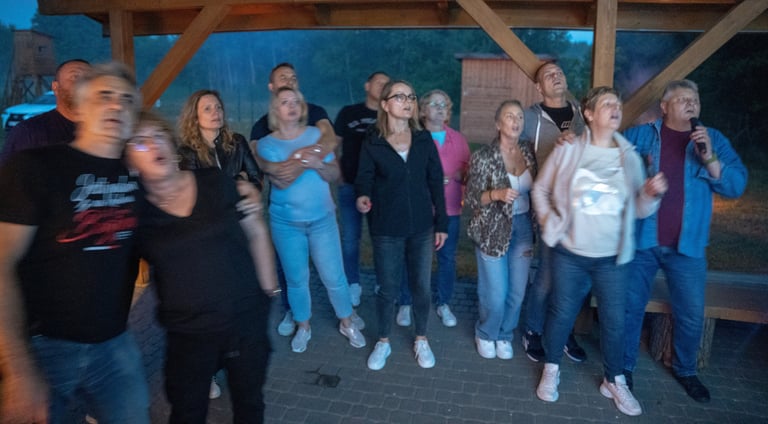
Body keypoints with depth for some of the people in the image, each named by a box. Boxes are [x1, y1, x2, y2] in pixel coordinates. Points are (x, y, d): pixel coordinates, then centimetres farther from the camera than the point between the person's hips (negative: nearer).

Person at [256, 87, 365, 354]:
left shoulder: (317, 135, -1)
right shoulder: (267, 144, -3)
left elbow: (334, 174, -5)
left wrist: (318, 164, -24)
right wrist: (302, 160, -26)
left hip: (322, 218, 0)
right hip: (285, 222, 0)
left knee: (333, 276, 3)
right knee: (296, 278, 10)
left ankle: (347, 322, 25)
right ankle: (303, 327, 31)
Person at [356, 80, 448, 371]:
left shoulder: (424, 139, 1)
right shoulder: (372, 142, -5)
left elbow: (436, 182, 4)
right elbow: (364, 178, -4)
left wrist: (441, 224, 2)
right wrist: (363, 197, -29)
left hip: (422, 227, 2)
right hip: (386, 229, -2)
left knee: (421, 287, 12)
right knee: (387, 289, 9)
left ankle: (421, 340, 33)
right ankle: (383, 342, 31)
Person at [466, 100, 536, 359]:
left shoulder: (528, 152, 2)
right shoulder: (484, 157, -12)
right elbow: (471, 197, -11)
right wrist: (497, 194, -26)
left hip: (522, 227, 5)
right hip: (492, 230, -4)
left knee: (517, 292, 10)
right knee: (495, 294, 1)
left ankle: (504, 335, 33)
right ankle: (485, 335, 29)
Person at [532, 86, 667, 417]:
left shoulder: (629, 156, 1)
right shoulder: (567, 151, -5)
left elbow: (639, 209, 3)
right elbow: (540, 189, 6)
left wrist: (652, 194, -17)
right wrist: (548, 220, -7)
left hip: (613, 258, 2)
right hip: (569, 254, -2)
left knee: (614, 320, 10)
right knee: (561, 314, 10)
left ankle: (613, 381, 31)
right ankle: (551, 370, 31)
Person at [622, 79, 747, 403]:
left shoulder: (714, 140, 5)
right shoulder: (640, 135, 0)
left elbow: (736, 186, -4)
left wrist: (709, 158, -16)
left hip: (687, 245, 2)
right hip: (641, 241, -1)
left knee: (691, 315, 10)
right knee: (630, 308, 7)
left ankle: (685, 370, 34)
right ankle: (624, 367, 26)